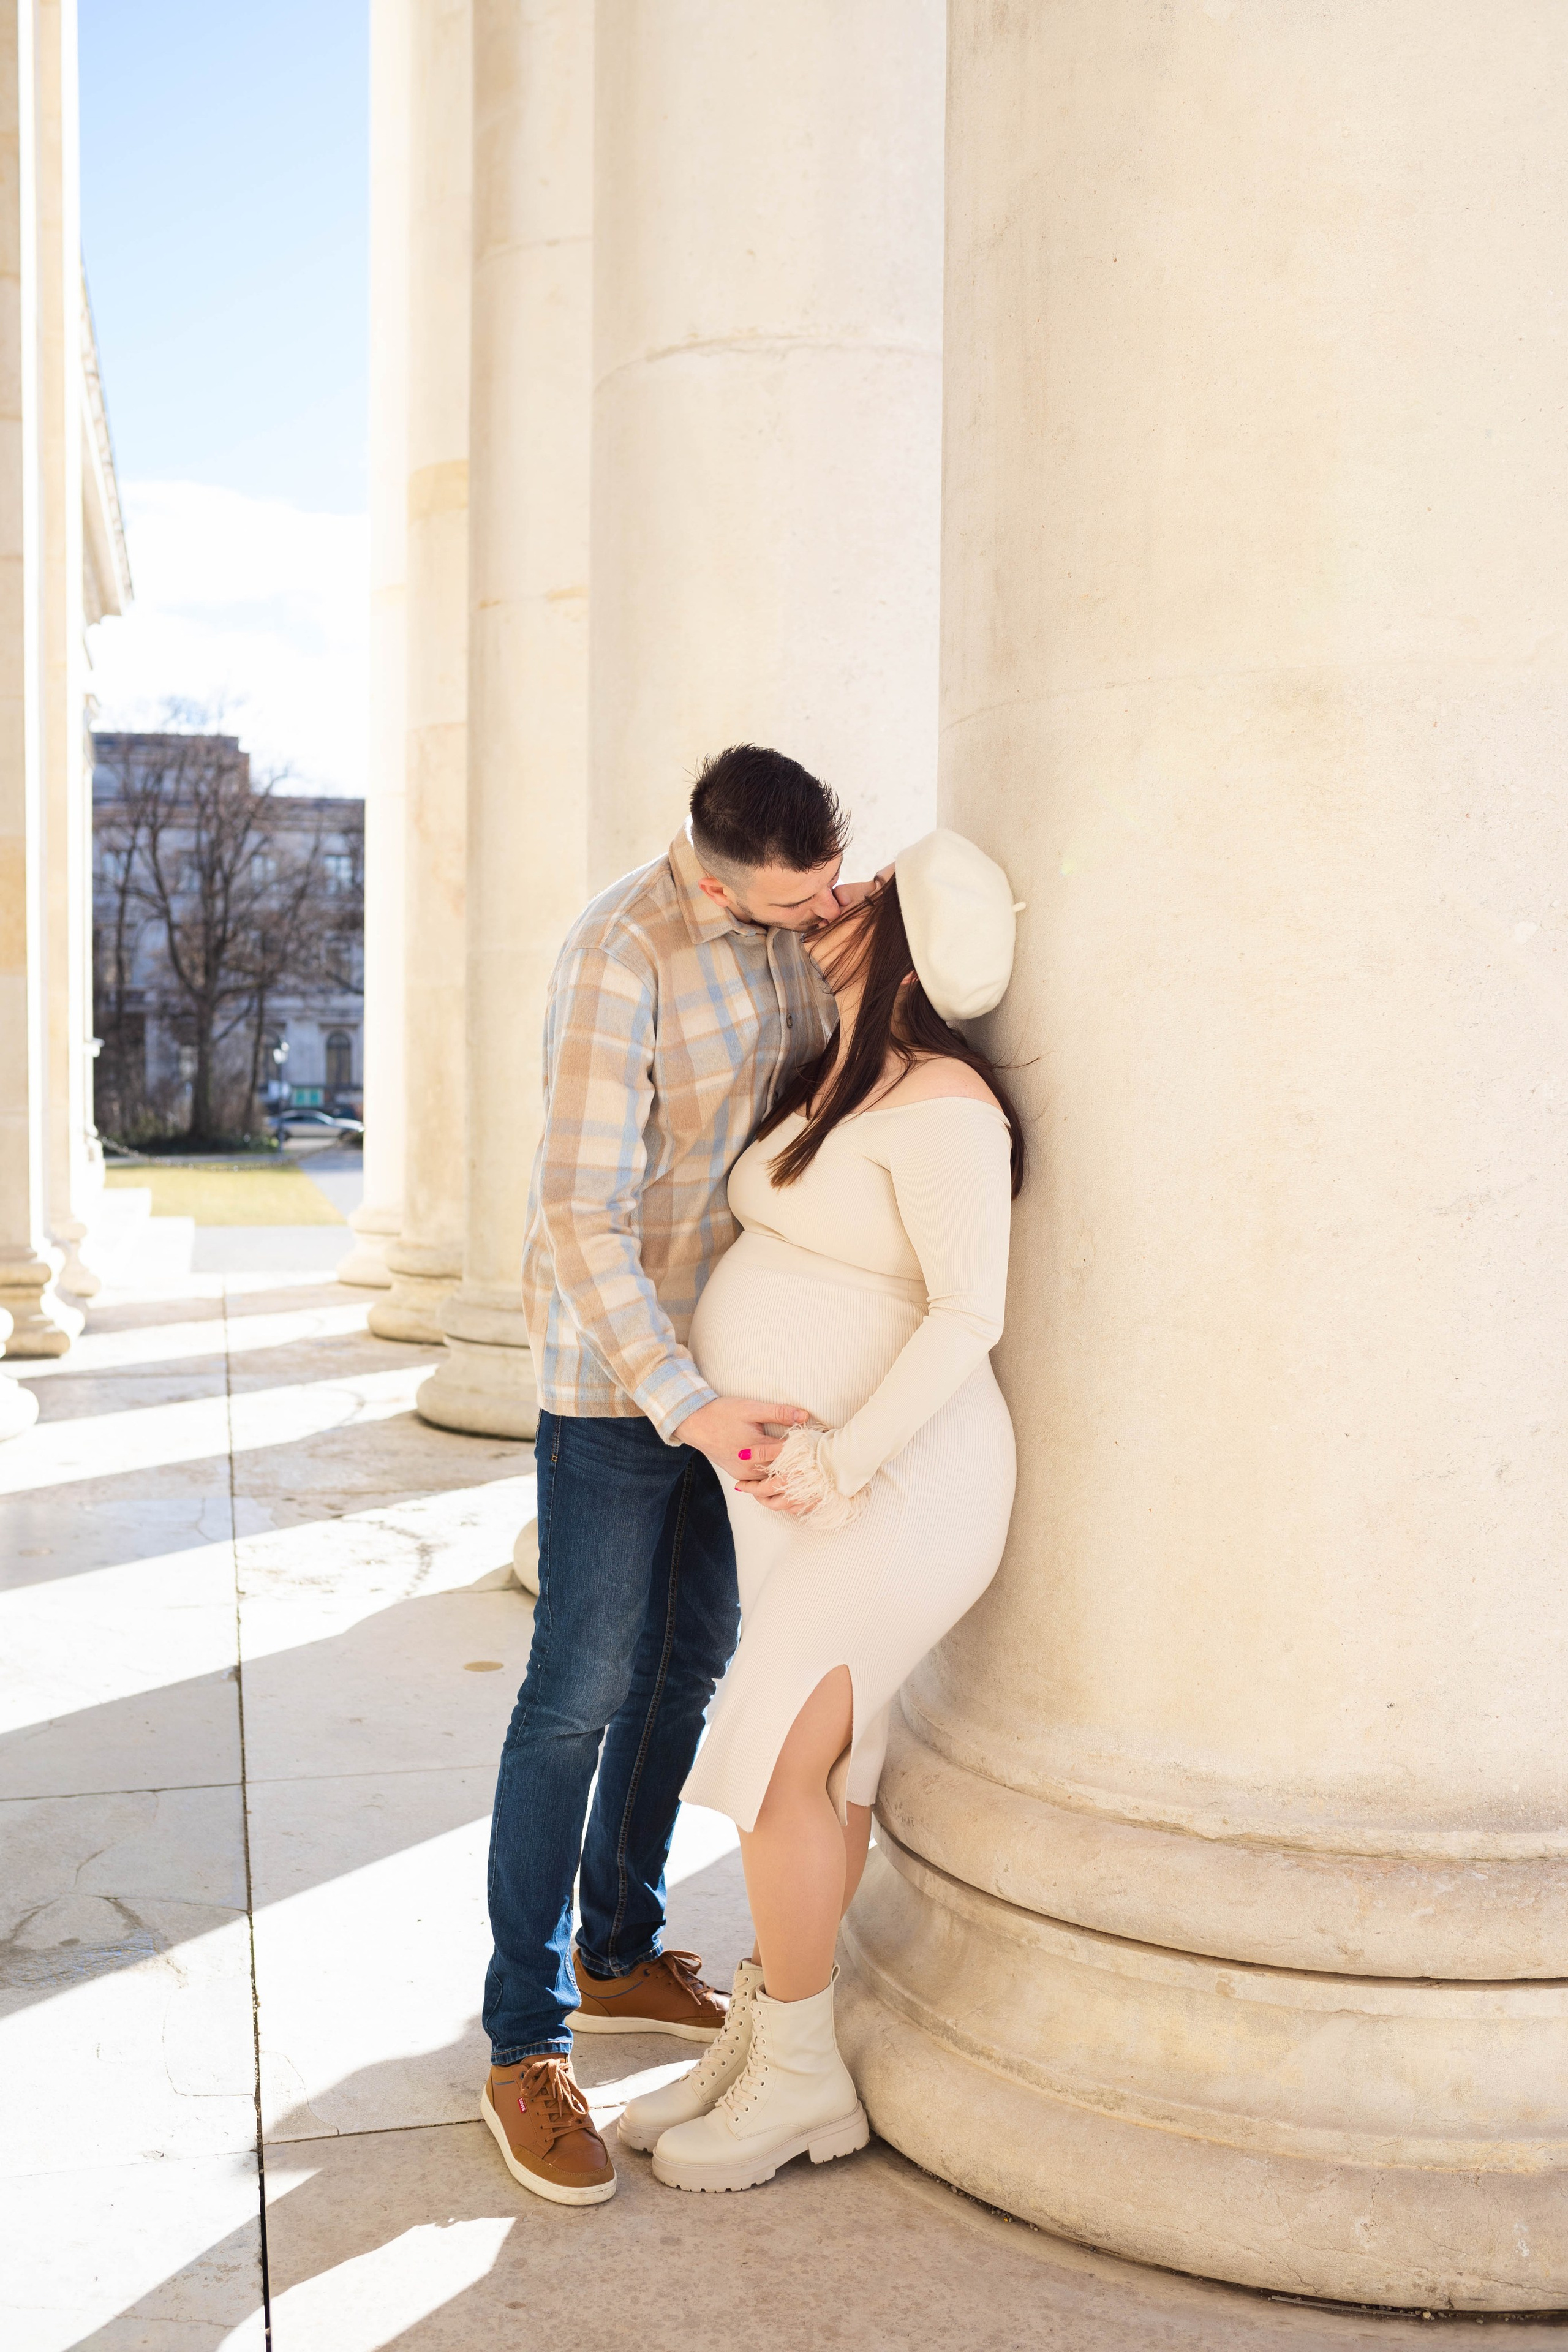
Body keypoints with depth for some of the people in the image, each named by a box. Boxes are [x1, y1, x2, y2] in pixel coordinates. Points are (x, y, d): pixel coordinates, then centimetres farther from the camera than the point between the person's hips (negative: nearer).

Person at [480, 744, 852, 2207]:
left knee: (690, 1657, 15)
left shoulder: (786, 917, -2)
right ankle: (527, 2047, 7)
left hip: (726, 1347, 8)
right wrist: (689, 1411, -33)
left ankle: (618, 1953, 32)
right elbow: (582, 1218, -27)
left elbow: (812, 1091, 14)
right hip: (616, 1367, -8)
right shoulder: (621, 957, -25)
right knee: (581, 1690, -4)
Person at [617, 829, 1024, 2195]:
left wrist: (843, 1462, -26)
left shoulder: (937, 1102, -18)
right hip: (796, 1473, 9)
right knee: (821, 1763, 14)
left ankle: (799, 2079, 7)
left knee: (777, 1759, -8)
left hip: (885, 1482, -9)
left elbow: (969, 1313, -23)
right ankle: (762, 2038, 23)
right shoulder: (833, 1080, 11)